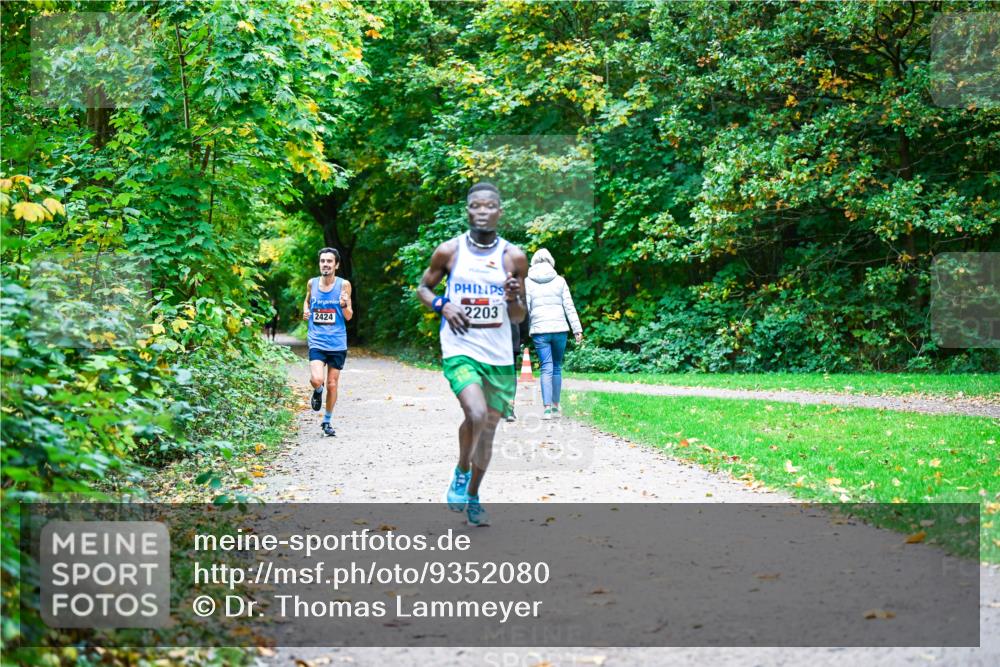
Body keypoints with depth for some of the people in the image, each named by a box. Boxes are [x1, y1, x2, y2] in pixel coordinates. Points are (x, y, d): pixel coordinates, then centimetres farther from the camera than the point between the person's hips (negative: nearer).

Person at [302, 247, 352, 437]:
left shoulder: (344, 285, -4)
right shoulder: (312, 283, 1)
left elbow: (349, 317, -1)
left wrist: (345, 305, -22)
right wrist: (305, 311, 1)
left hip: (337, 343, 0)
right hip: (317, 342, 0)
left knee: (332, 384, 7)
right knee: (316, 380, -20)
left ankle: (327, 421, 27)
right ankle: (318, 391, 17)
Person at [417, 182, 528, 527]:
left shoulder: (513, 257, 1)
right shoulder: (449, 251, -2)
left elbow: (519, 318, 7)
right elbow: (423, 288, 13)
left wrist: (513, 298, -15)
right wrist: (442, 305, -7)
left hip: (499, 355, 3)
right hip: (460, 349, -3)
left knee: (489, 428, 10)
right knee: (476, 414, -24)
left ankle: (473, 497, 30)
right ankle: (461, 472, 5)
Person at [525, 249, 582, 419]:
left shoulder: (528, 282, 3)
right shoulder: (559, 280, 5)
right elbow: (569, 306, 3)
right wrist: (577, 329, 5)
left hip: (539, 330, -1)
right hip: (560, 328, 1)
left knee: (546, 369, -2)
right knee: (557, 367, 14)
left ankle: (547, 407, -15)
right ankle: (556, 406, 18)